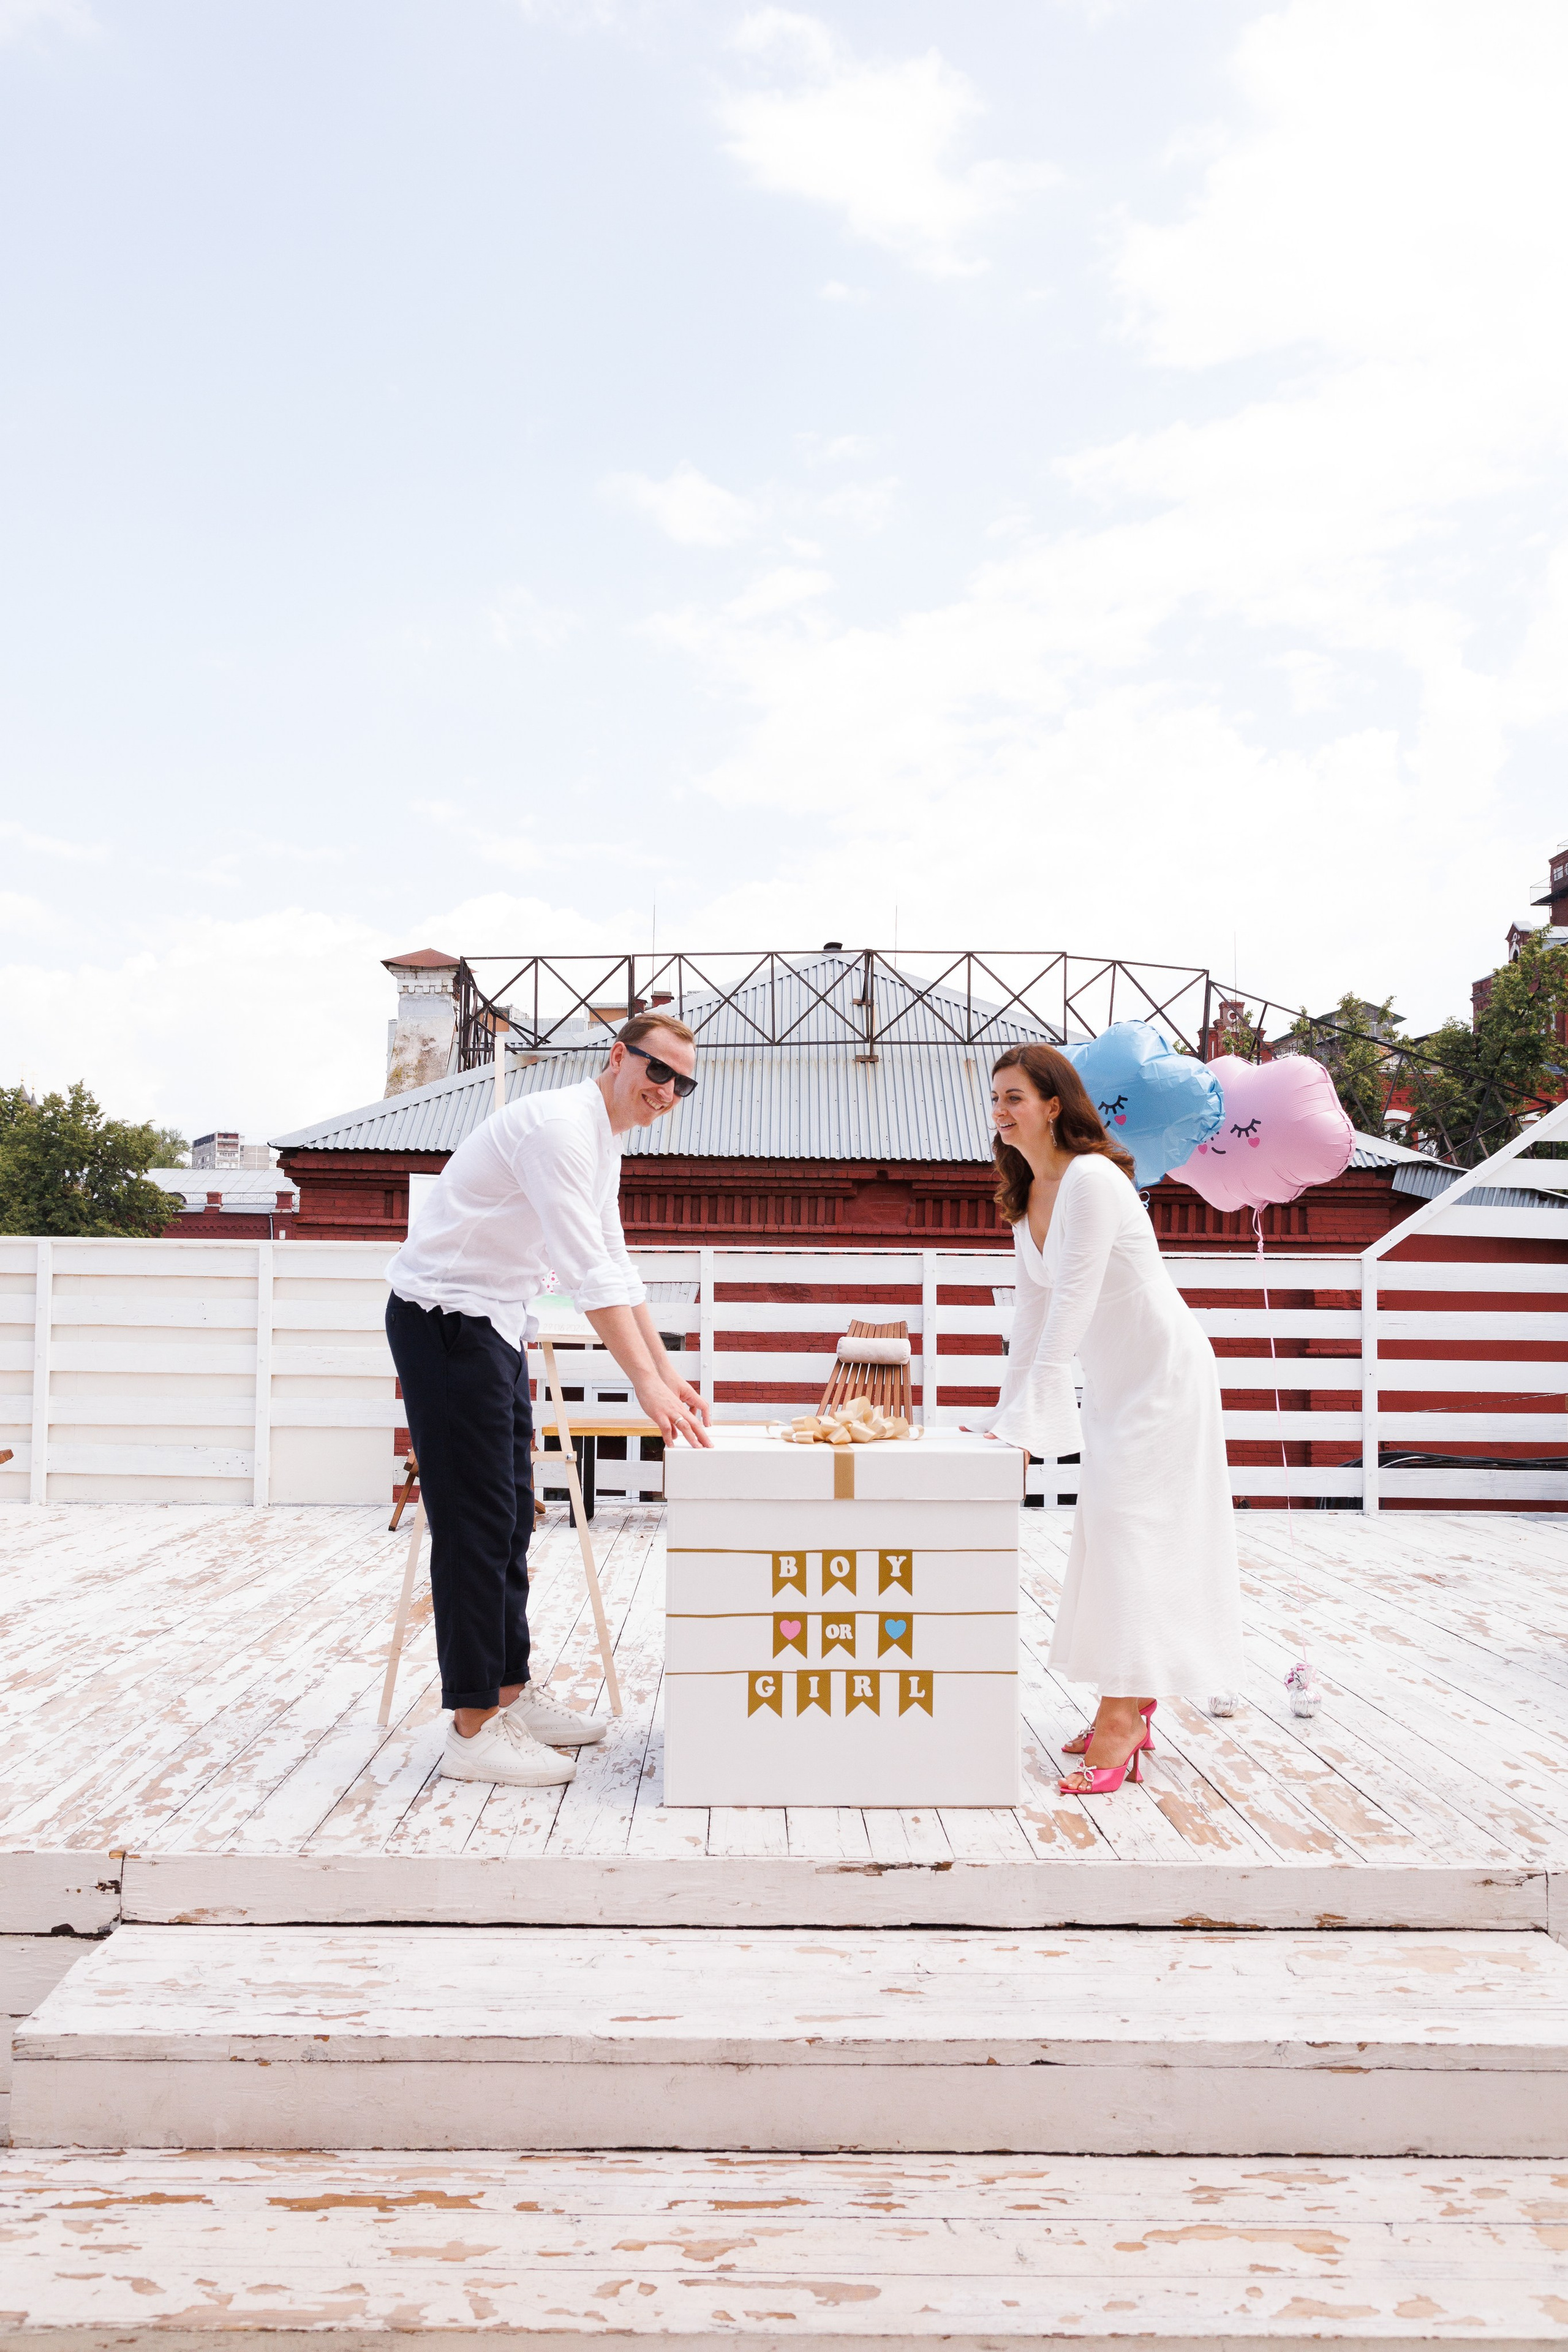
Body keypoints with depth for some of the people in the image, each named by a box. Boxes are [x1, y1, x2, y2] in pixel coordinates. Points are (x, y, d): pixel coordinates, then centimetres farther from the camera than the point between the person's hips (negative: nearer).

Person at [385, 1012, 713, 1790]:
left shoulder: (603, 1144, 14)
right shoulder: (560, 1125, -19)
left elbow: (615, 1269, 17)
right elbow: (588, 1272, -28)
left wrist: (666, 1371, 12)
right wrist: (646, 1385, -31)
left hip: (493, 1325, 10)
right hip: (443, 1317, -10)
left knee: (509, 1518, 14)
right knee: (474, 1522, -7)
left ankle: (509, 1695, 24)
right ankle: (473, 1731, 0)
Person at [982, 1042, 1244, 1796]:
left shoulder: (1091, 1180, -23)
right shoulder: (1026, 1196, 4)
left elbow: (1071, 1307, -28)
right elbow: (1033, 1311, 9)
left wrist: (1029, 1423, -29)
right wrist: (1005, 1414, 7)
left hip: (1164, 1371, -9)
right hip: (1110, 1379, 9)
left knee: (1127, 1525, -12)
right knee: (1104, 1529, 10)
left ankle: (1120, 1719, -7)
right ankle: (1132, 1710, 21)